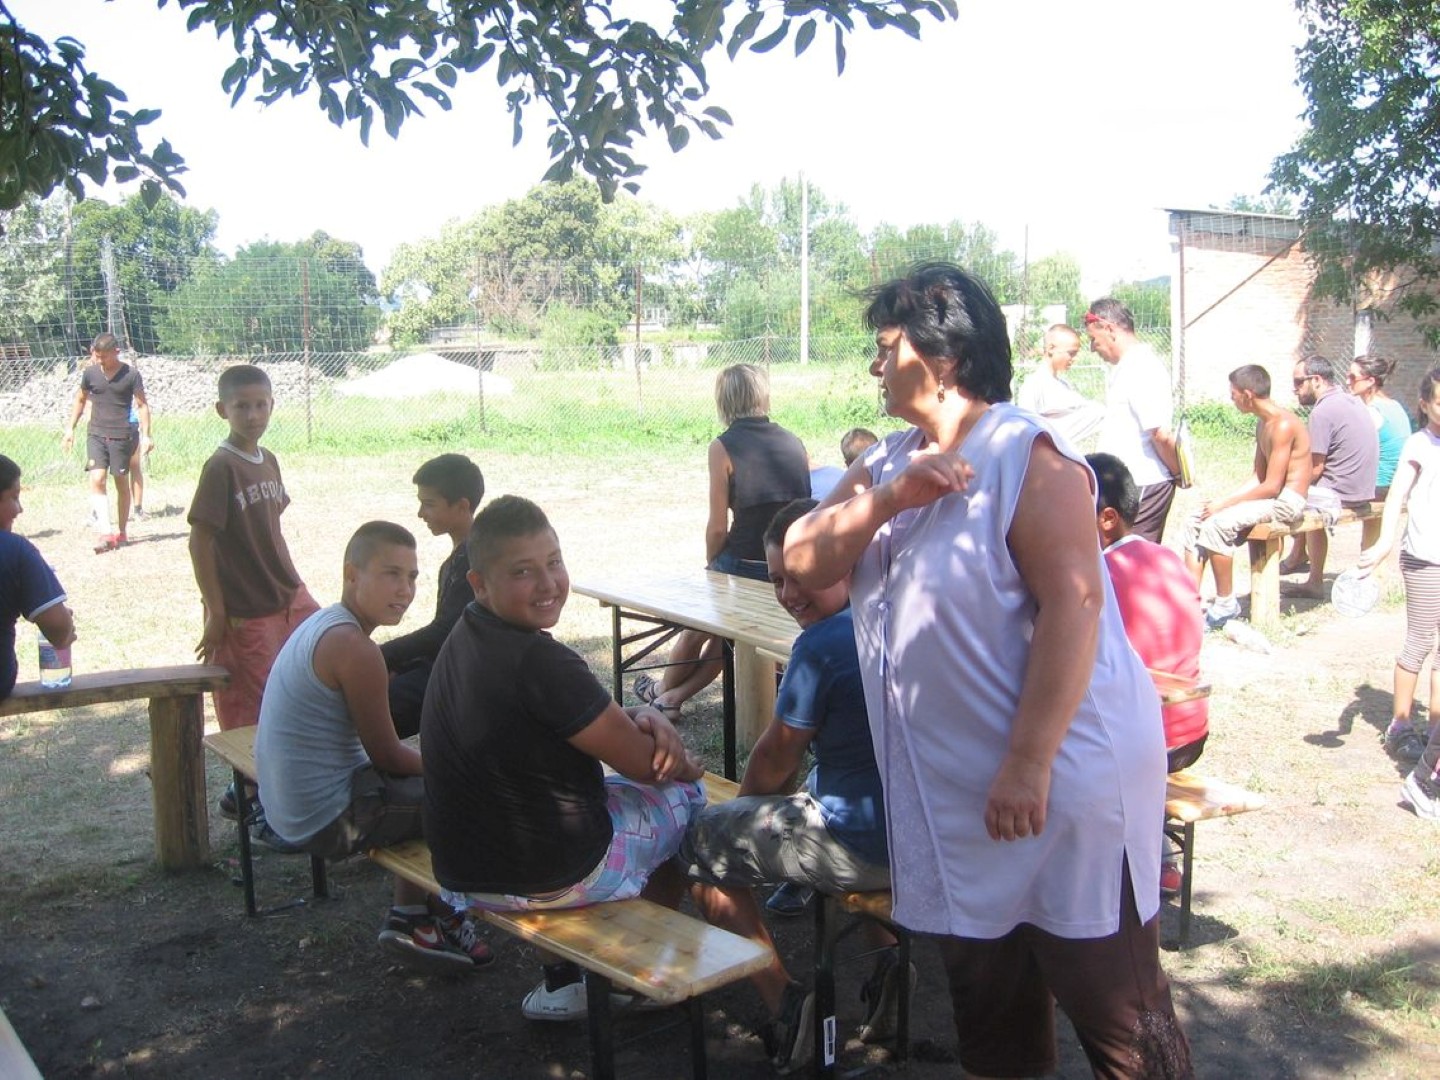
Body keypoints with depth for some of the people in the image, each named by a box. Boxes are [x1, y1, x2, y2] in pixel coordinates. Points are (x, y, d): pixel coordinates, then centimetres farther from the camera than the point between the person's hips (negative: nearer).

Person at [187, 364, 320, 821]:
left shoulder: (268, 461, 7)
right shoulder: (221, 467, -15)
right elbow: (200, 541, -16)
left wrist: (292, 584, 14)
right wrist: (215, 613, -16)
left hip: (291, 599, 7)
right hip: (244, 612, -7)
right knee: (249, 713, 4)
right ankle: (244, 791, 23)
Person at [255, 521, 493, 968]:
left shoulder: (321, 624, 8)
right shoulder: (354, 647, -23)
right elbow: (388, 757, -16)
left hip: (290, 810, 10)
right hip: (328, 822, -10)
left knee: (421, 787, 26)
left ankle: (410, 917, 29)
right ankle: (445, 916, 19)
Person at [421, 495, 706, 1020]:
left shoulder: (467, 637, 0)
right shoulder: (539, 661, -28)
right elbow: (642, 762, -18)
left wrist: (642, 715, -8)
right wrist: (682, 764, 3)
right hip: (547, 876, -8)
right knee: (687, 793, 16)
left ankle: (564, 977, 32)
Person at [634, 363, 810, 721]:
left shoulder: (724, 447, -8)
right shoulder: (794, 443, 6)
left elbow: (718, 527, -9)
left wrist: (711, 567, 8)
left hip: (744, 564, -4)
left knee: (697, 626, 25)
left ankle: (665, 690, 44)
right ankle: (675, 695, 31)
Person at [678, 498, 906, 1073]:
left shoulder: (821, 646, -20)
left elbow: (774, 761, -8)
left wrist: (742, 801, 14)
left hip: (866, 847, -8)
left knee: (701, 841, 10)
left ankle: (786, 1004, 10)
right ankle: (886, 952, 23)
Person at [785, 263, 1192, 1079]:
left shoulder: (1024, 455, -14)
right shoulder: (892, 460, 10)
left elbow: (1073, 605, -22)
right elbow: (802, 560, 2)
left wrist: (1029, 765, -26)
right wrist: (889, 497, -14)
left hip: (1061, 776, -7)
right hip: (957, 791, 8)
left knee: (1113, 1003, 5)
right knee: (987, 1003, 21)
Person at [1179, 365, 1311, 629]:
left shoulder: (1283, 424, -18)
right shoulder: (1262, 424, 13)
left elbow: (1271, 486, -22)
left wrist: (1224, 503, -17)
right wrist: (1223, 500, -1)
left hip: (1287, 501, -10)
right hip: (1270, 496, 10)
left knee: (1217, 524, -28)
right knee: (1195, 521, -1)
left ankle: (1226, 604, -13)